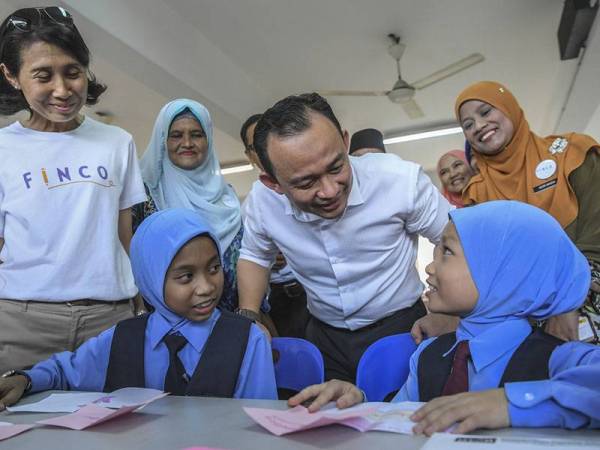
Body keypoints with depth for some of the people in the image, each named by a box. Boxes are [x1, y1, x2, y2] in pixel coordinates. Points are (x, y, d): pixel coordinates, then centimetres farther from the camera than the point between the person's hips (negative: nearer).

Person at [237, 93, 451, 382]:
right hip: (324, 338, 2)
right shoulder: (261, 200, -18)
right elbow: (254, 255, 4)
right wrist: (248, 318, -9)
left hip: (401, 328, -1)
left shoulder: (402, 180, -25)